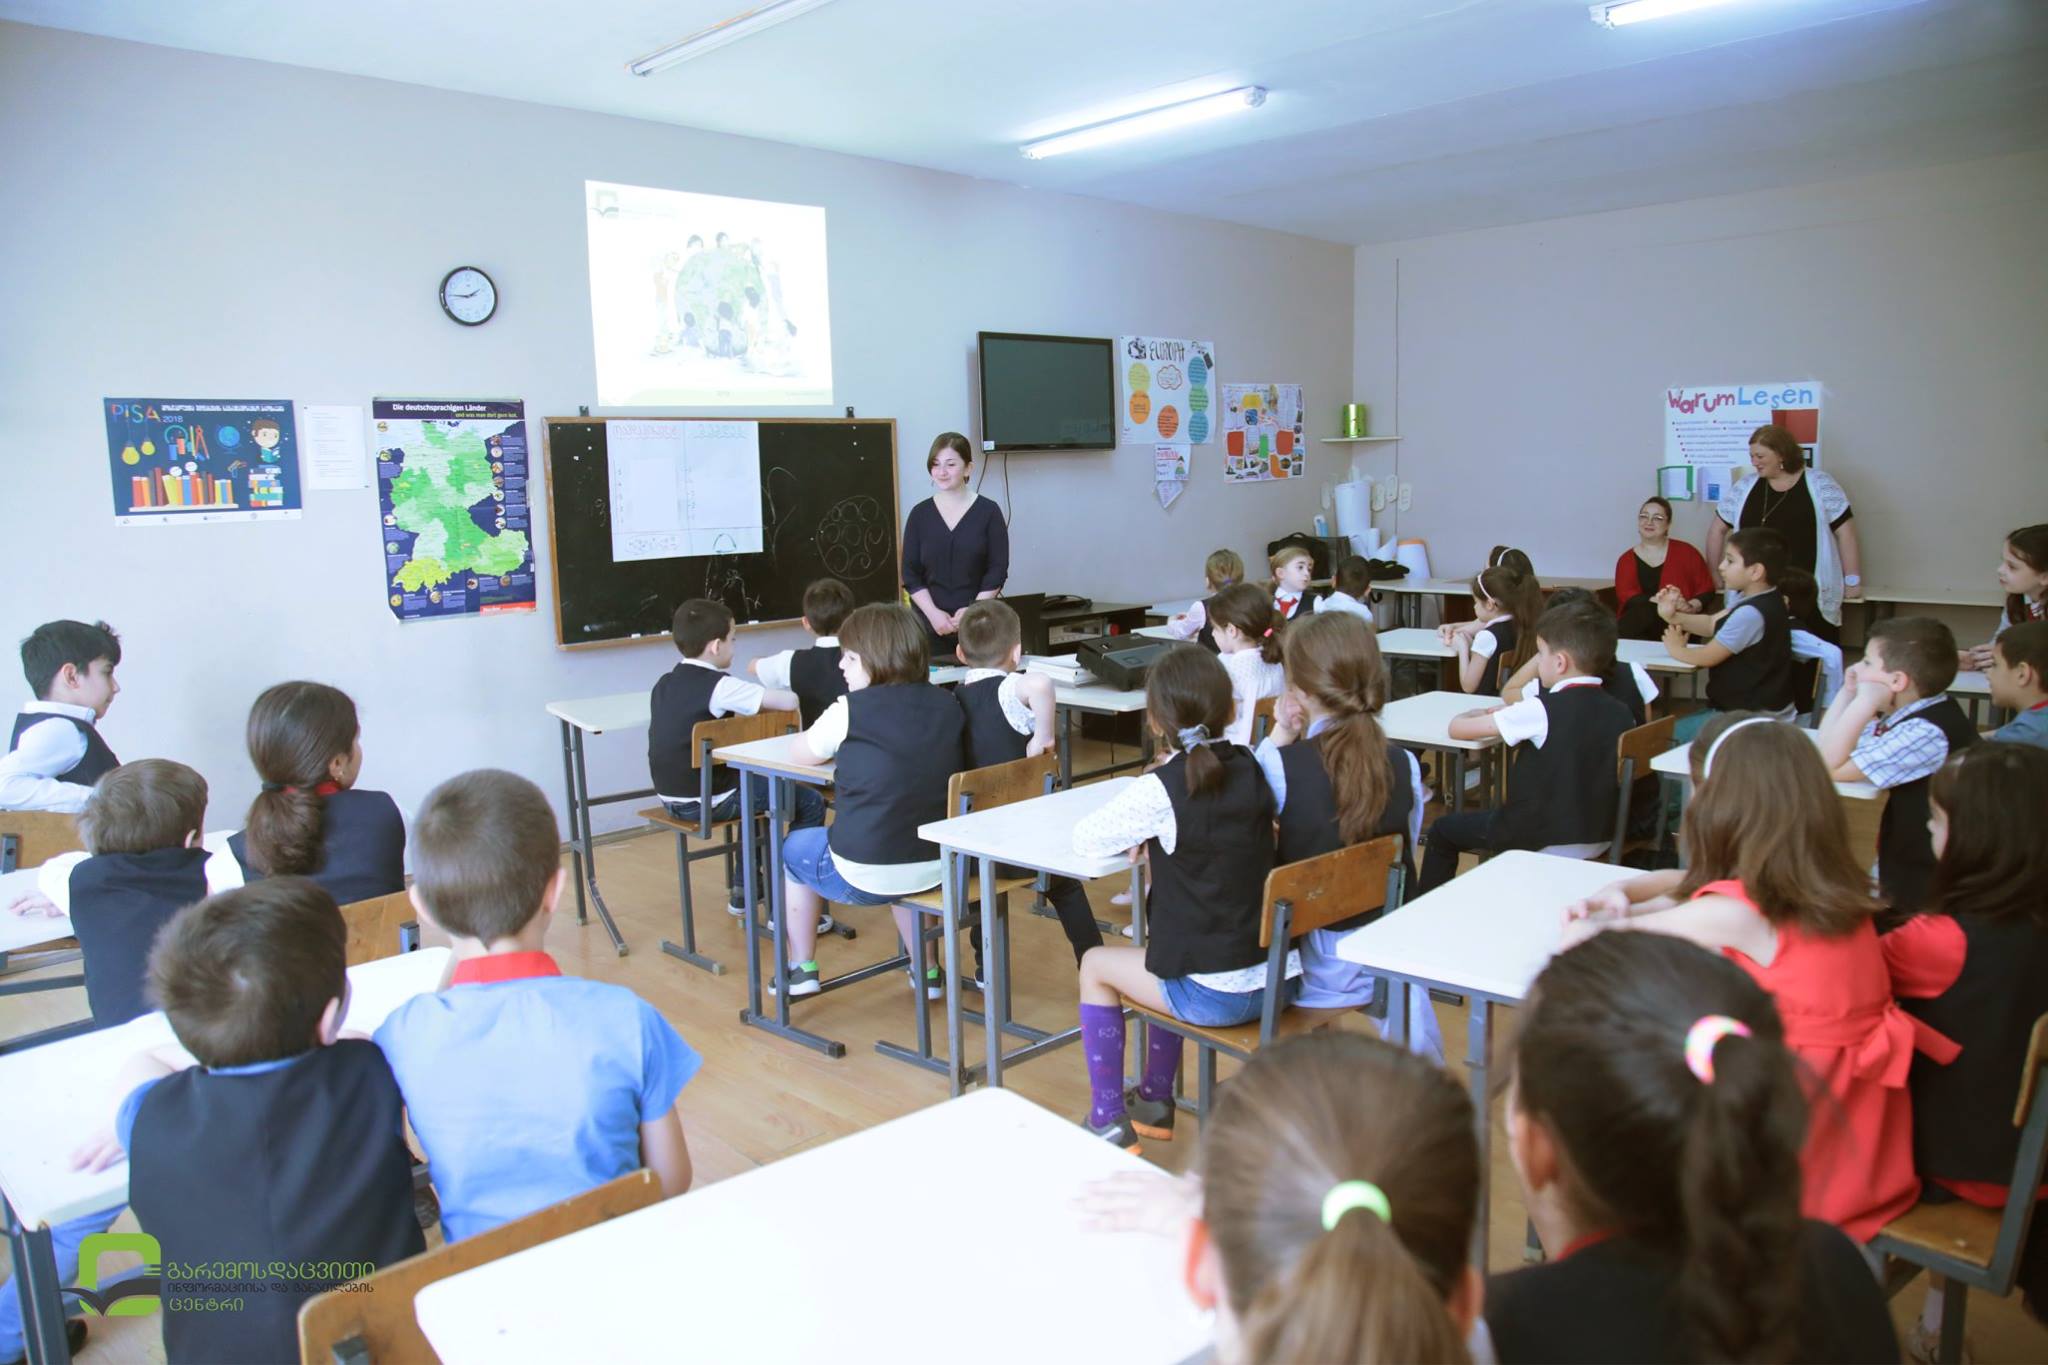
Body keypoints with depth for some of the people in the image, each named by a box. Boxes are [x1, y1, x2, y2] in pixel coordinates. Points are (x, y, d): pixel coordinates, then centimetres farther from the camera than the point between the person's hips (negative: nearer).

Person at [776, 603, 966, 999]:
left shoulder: (850, 711, -12)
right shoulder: (947, 705, -1)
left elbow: (800, 754, 5)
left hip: (866, 876, -4)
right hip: (939, 868, 5)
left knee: (793, 848, 27)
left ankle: (802, 970, 34)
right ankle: (924, 970, 40)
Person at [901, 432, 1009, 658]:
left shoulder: (988, 512, 0)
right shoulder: (920, 514, 5)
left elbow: (998, 571, -2)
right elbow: (911, 574, 4)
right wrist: (933, 613, -11)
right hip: (931, 624, 1)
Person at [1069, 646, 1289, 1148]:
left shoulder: (1162, 788, -17)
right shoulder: (1250, 767, 2)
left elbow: (1086, 838, -7)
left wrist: (1137, 832, 9)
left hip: (1218, 994, -6)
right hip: (1282, 978, 7)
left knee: (1096, 965, 18)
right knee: (1163, 952, 33)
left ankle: (1108, 1119, 23)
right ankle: (1154, 1100, 42)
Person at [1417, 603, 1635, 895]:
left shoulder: (1542, 710, -20)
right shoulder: (1619, 712, -3)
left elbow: (1457, 729, -14)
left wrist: (1479, 715, 8)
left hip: (1546, 843, -7)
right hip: (1600, 840, 7)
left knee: (1443, 830, 14)